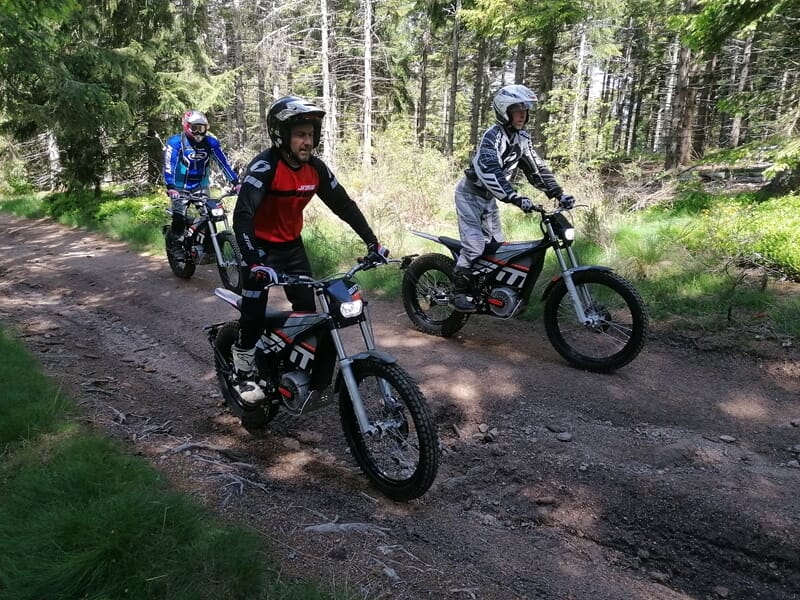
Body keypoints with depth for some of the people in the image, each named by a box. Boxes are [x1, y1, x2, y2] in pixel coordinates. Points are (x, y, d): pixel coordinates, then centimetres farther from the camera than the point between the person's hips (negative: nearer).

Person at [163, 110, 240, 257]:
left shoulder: (211, 142, -3)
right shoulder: (176, 142, -12)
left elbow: (223, 162, -5)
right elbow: (169, 165, -20)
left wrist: (235, 182, -15)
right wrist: (170, 187, -34)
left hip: (201, 187, 3)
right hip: (181, 187, -3)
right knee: (179, 217, -13)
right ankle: (178, 246, 7)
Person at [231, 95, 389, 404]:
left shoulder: (316, 168, -7)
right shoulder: (264, 166, -25)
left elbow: (345, 205, 1)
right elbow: (242, 216, -34)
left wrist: (372, 242, -4)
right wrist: (254, 262, -46)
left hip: (292, 246, 6)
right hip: (261, 247, -5)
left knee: (308, 311, 4)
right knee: (254, 315, -7)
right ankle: (244, 374, 14)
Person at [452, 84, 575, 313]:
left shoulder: (522, 139, 2)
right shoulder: (494, 135, -23)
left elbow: (537, 168, 3)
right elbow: (489, 171, -37)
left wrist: (559, 194, -9)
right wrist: (516, 198, -46)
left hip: (489, 198, 8)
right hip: (470, 194, -8)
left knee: (496, 245, 10)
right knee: (474, 245, -16)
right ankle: (459, 292, -7)